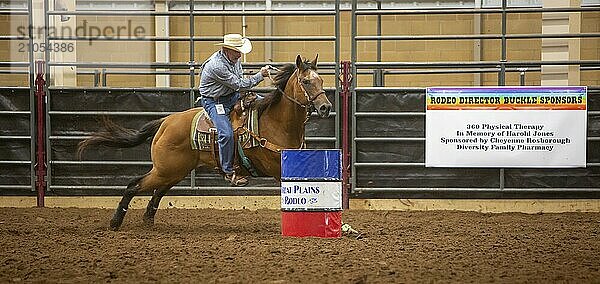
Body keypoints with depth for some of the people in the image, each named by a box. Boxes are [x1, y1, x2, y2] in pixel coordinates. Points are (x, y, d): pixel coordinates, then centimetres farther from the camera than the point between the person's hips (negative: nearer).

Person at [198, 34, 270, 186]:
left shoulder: (234, 58, -1)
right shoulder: (217, 66, -30)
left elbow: (239, 78, 17)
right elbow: (239, 83, -26)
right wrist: (261, 75, -20)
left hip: (232, 96, 9)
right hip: (214, 101, -9)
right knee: (226, 133, -25)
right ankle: (229, 172, -13)